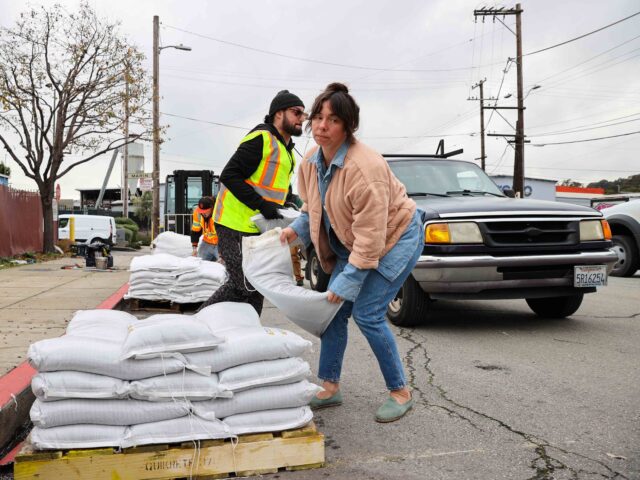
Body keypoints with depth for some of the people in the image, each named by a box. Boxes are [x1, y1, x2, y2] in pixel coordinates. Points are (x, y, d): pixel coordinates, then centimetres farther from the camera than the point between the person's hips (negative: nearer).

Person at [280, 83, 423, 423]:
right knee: (334, 310, 3)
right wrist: (296, 229, -6)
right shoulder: (311, 161, -5)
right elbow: (312, 206, 13)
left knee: (367, 313, -14)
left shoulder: (363, 167, -32)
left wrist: (348, 281, -27)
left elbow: (370, 234, -31)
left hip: (395, 237, -8)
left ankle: (400, 392, 6)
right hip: (350, 243, 8)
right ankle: (329, 387, 18)